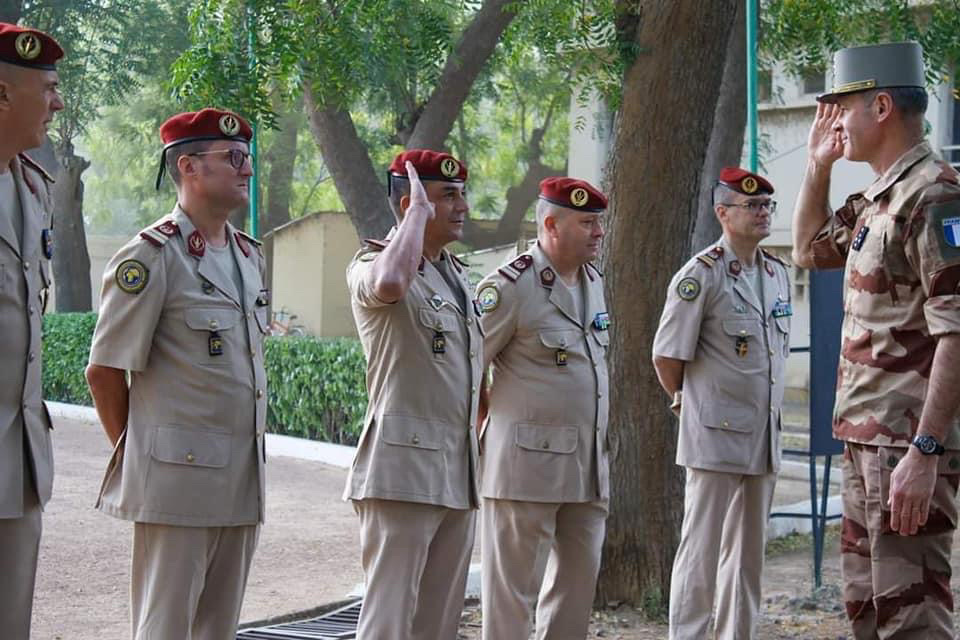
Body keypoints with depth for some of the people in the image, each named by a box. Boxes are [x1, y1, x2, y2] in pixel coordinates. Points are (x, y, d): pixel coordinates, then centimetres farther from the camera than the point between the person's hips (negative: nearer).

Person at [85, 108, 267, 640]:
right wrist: (135, 456, 0)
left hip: (242, 477, 8)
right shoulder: (151, 256, -10)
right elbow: (104, 370, -9)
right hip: (176, 479, -8)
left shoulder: (249, 255, 14)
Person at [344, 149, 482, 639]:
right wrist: (419, 209, -20)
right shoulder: (372, 264, -8)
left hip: (457, 471, 8)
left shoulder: (458, 275, 18)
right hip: (402, 469, -8)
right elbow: (389, 284, -35)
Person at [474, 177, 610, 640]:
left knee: (580, 575, 11)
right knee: (511, 583, -1)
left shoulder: (594, 282, 12)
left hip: (587, 462, 8)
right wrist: (489, 426, -3)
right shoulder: (509, 287, -13)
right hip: (527, 461, -8)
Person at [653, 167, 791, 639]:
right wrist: (692, 404, 4)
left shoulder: (778, 273, 11)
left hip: (765, 436, 7)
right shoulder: (701, 274, -12)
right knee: (701, 551, -2)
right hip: (715, 437, -7)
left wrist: (766, 409, 16)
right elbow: (666, 358, -9)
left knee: (748, 554, 12)